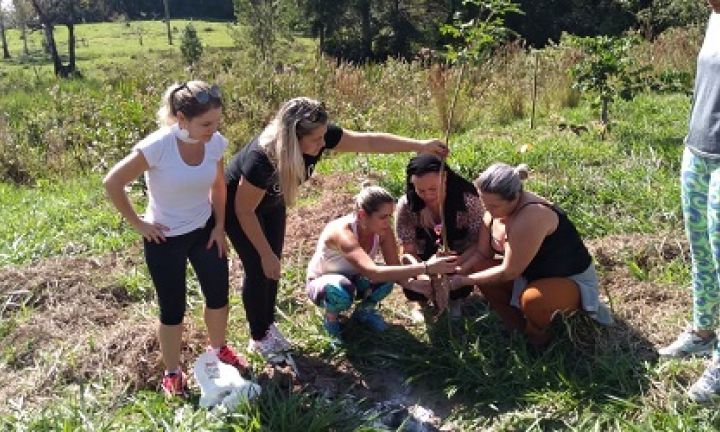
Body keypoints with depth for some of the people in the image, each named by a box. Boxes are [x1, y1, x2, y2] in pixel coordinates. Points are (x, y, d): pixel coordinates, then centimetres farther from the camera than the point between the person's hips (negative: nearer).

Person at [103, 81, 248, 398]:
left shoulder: (216, 143, -12)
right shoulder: (157, 146, -28)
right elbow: (112, 183, -20)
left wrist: (220, 226, 2)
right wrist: (137, 223, -13)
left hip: (204, 231, 5)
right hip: (165, 240, -5)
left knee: (219, 295, 16)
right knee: (173, 310, 8)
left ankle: (219, 350, 44)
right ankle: (172, 373, 31)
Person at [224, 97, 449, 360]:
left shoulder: (319, 137, -29)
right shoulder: (261, 158, -44)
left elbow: (369, 141, -19)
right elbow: (245, 210, -30)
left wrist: (420, 145, -19)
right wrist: (266, 254, -23)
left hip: (271, 201, 6)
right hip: (238, 202, -6)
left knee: (272, 267, 10)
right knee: (259, 269, -3)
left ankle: (268, 325, 30)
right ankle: (259, 338, 15)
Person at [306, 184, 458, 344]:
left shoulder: (383, 230, -19)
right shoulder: (342, 232, -39)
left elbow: (395, 268, -18)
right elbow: (373, 273, -52)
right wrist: (425, 267, -57)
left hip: (353, 279, 5)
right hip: (321, 283, -5)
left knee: (388, 277, -25)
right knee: (341, 290, -40)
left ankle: (364, 311, 7)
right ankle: (330, 318, -3)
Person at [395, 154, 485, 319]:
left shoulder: (468, 200, -25)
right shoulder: (406, 206, -22)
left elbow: (479, 244, -22)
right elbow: (407, 251, -19)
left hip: (460, 261, -1)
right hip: (423, 261, 1)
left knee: (459, 287, -30)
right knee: (412, 287, -27)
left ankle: (455, 301, 11)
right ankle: (422, 303, 13)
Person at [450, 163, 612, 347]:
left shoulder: (531, 217, -35)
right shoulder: (495, 211, -10)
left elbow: (508, 272, -30)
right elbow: (481, 253, -1)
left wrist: (465, 280, -23)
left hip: (571, 281, -8)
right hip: (532, 274, 8)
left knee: (531, 299, -37)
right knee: (479, 268, -6)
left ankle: (537, 336, -2)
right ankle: (516, 326, 8)